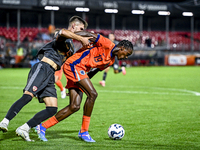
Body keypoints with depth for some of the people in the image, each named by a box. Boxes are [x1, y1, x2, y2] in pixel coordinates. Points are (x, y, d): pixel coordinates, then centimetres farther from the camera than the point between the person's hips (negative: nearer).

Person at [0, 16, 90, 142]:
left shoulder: (70, 48, 30)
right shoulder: (63, 39, 2)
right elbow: (62, 32, -24)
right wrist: (82, 39, -18)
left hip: (50, 75, 9)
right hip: (42, 69, -9)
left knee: (53, 109, -5)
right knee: (28, 96, -26)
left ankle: (24, 129, -5)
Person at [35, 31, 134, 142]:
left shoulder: (111, 61, 17)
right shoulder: (107, 45, -10)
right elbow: (90, 35, -15)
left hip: (80, 71, 10)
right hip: (74, 65, -10)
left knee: (75, 106, -1)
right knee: (92, 94, -16)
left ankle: (43, 127, 3)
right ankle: (84, 132, -7)